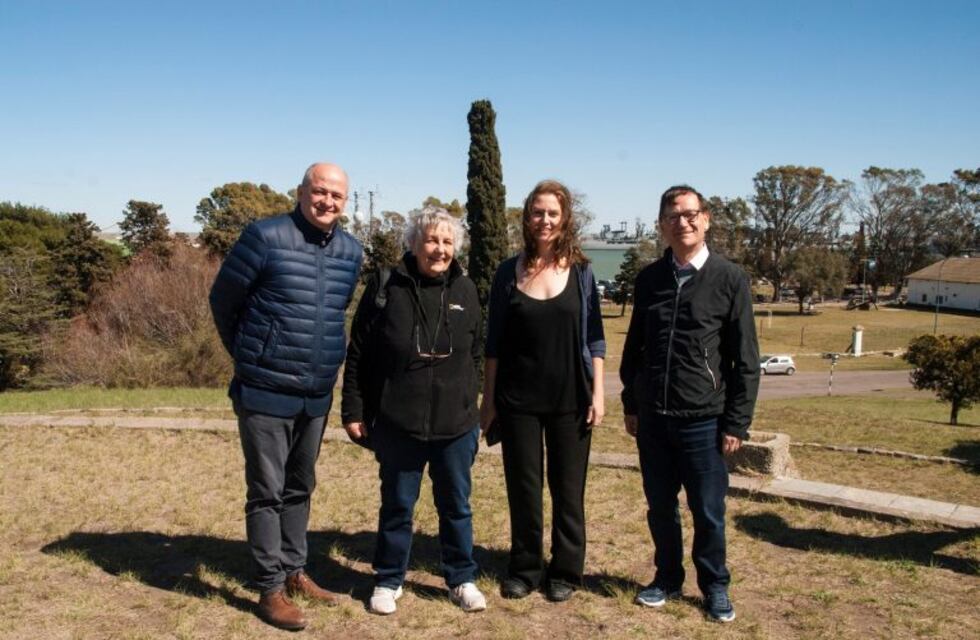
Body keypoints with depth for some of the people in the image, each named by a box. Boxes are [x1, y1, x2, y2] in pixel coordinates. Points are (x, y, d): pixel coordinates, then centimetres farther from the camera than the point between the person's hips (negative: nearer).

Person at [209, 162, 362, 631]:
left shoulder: (351, 251, 4)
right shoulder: (265, 237, -13)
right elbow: (222, 300, -3)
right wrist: (250, 356, 7)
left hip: (317, 395, 6)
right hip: (265, 393, -5)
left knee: (300, 488, 17)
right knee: (267, 492, 3)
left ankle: (294, 572, 31)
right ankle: (270, 589, 14)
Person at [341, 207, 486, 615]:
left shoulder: (465, 291, 3)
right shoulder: (385, 287, -6)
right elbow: (357, 356, -3)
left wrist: (470, 406, 12)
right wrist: (354, 411, -4)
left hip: (456, 424, 2)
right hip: (397, 424, -2)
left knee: (456, 506, 13)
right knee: (397, 506, 12)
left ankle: (462, 579, 30)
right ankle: (388, 581, 29)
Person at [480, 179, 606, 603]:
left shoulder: (580, 272, 1)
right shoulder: (509, 272, 2)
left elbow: (594, 338, 3)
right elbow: (494, 341, 4)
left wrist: (597, 393, -4)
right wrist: (488, 397, 2)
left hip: (570, 399, 0)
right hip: (518, 398, 1)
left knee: (568, 487, 8)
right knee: (522, 486, 9)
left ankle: (565, 571, 22)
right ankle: (524, 568, 24)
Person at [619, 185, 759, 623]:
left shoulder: (729, 279, -4)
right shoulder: (649, 279, 6)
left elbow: (745, 360, -4)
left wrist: (736, 423, -7)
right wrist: (631, 405, 11)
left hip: (703, 420, -3)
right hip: (652, 418, 3)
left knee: (708, 512, 7)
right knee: (660, 508, 13)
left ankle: (715, 587, 27)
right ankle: (667, 578, 32)